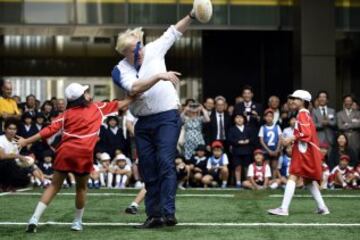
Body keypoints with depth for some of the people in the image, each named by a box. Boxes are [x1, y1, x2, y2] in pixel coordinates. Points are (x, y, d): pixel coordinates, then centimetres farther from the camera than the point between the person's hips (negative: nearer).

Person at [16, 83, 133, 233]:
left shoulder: (67, 113, 12)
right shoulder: (97, 108, 12)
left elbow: (50, 130, 4)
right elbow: (118, 105, 24)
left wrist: (26, 141, 8)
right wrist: (132, 98, 40)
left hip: (65, 151, 2)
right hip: (84, 154, -2)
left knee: (54, 186, 7)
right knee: (81, 188, 16)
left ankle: (35, 219, -2)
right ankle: (78, 222, 23)